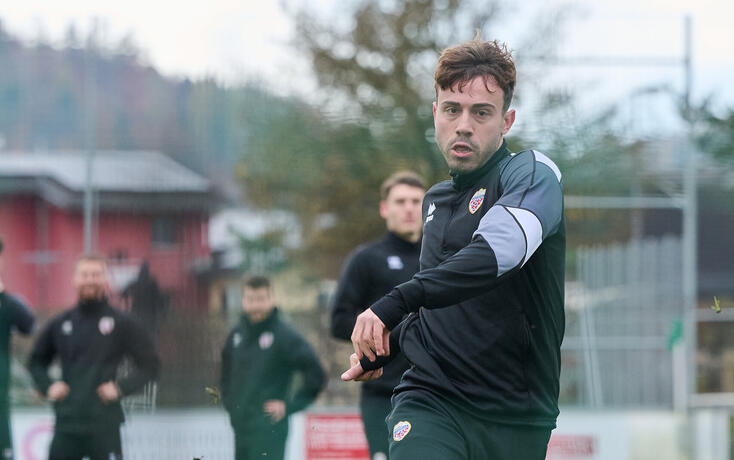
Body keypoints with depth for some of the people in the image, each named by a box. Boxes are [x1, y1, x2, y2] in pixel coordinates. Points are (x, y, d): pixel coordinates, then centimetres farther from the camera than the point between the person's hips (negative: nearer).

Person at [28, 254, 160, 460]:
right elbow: (36, 361, 22)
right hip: (66, 424, 3)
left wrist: (121, 387, -11)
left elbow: (149, 365, 2)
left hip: (104, 423, -3)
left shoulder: (122, 323, 0)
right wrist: (47, 386, 4)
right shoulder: (60, 324, 10)